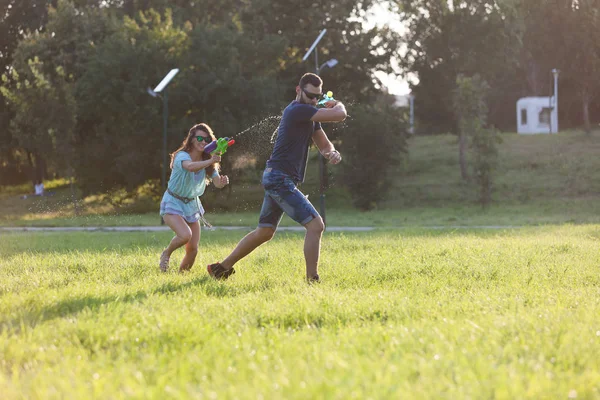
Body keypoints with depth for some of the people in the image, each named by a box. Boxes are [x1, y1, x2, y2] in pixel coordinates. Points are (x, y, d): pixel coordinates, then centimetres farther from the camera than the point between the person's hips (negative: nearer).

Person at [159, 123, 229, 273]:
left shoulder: (208, 161, -2)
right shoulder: (182, 156, -22)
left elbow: (217, 183, -11)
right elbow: (190, 166, -45)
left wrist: (223, 182, -33)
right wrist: (210, 161, -56)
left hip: (192, 205, 6)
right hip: (173, 203, -6)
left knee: (193, 249, -2)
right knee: (185, 235, -30)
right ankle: (166, 254, 0)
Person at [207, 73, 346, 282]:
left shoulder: (309, 115, 15)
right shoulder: (298, 110, -17)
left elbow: (323, 144, 16)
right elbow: (340, 115, -20)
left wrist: (332, 153, -7)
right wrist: (338, 104, 3)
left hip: (275, 179, 11)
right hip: (280, 180, -11)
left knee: (265, 232, 19)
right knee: (315, 225, -14)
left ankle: (222, 268, 27)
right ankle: (312, 280, -14)